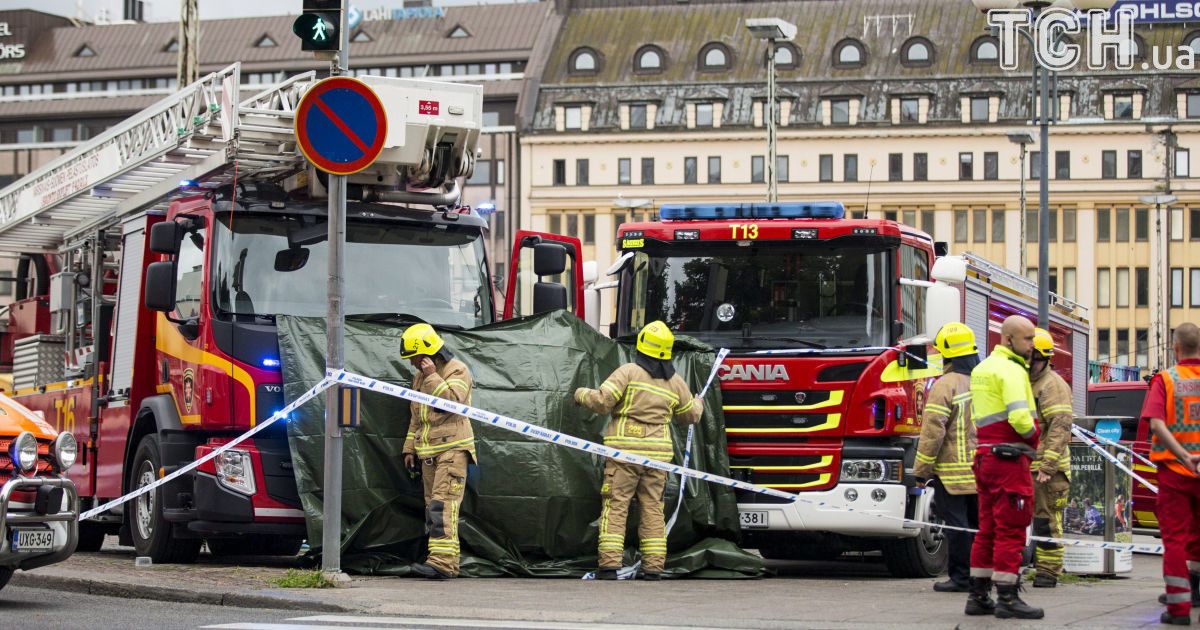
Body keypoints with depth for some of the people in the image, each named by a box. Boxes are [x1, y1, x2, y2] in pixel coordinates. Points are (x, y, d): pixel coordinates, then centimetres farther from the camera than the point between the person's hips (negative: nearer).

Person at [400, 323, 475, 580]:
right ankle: (448, 564, 6)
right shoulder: (420, 377, 20)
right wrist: (410, 448, 21)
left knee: (442, 504, -19)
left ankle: (443, 561, -26)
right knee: (432, 507, 5)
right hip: (428, 453, 9)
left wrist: (433, 377, -18)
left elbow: (453, 401, -22)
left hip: (452, 448, -9)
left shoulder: (457, 371, -5)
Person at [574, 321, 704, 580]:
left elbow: (602, 401, -11)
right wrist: (698, 403, 46)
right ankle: (653, 567, 6)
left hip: (624, 451, -4)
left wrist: (582, 395, 9)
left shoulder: (629, 372, -5)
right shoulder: (675, 382, 10)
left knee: (615, 506, -2)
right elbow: (690, 415, 23)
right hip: (657, 454, 4)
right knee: (652, 509, 10)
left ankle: (609, 565, -8)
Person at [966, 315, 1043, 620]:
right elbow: (1020, 416, -23)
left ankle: (978, 596, 17)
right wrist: (1033, 437, -5)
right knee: (1011, 529, -6)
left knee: (988, 530, 14)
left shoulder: (981, 369, 18)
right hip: (1009, 457, -9)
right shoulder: (1011, 369, -13)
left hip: (984, 455, 9)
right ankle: (1008, 598, -6)